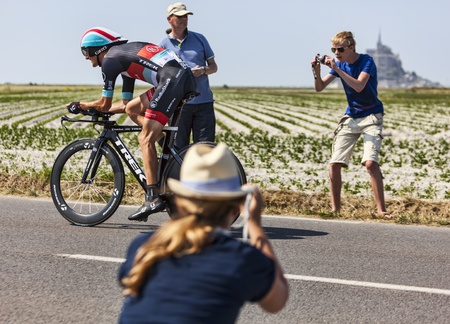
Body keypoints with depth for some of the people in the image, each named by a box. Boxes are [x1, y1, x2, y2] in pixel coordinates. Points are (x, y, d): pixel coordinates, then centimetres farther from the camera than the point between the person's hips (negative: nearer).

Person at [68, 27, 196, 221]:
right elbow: (124, 105, 34)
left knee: (146, 140, -6)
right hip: (186, 76, 9)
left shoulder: (110, 60, 4)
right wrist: (94, 109, 38)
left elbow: (105, 105, 9)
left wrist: (80, 106, 25)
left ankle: (153, 198, -10)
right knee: (132, 109, 18)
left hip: (172, 79, -9)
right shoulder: (124, 55, 31)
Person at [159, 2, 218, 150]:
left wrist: (203, 70, -8)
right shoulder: (163, 45, 5)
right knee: (179, 149, 0)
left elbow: (214, 67, 14)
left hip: (204, 102, 2)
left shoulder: (199, 38, 11)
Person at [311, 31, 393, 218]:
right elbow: (319, 87, 2)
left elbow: (359, 86, -29)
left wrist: (336, 68, -30)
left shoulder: (366, 61, -13)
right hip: (351, 117, 6)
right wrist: (317, 71, -17)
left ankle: (381, 210, -16)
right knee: (334, 164, -3)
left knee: (370, 162, -22)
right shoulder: (339, 63, 3)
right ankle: (335, 208, 9)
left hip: (371, 116, -5)